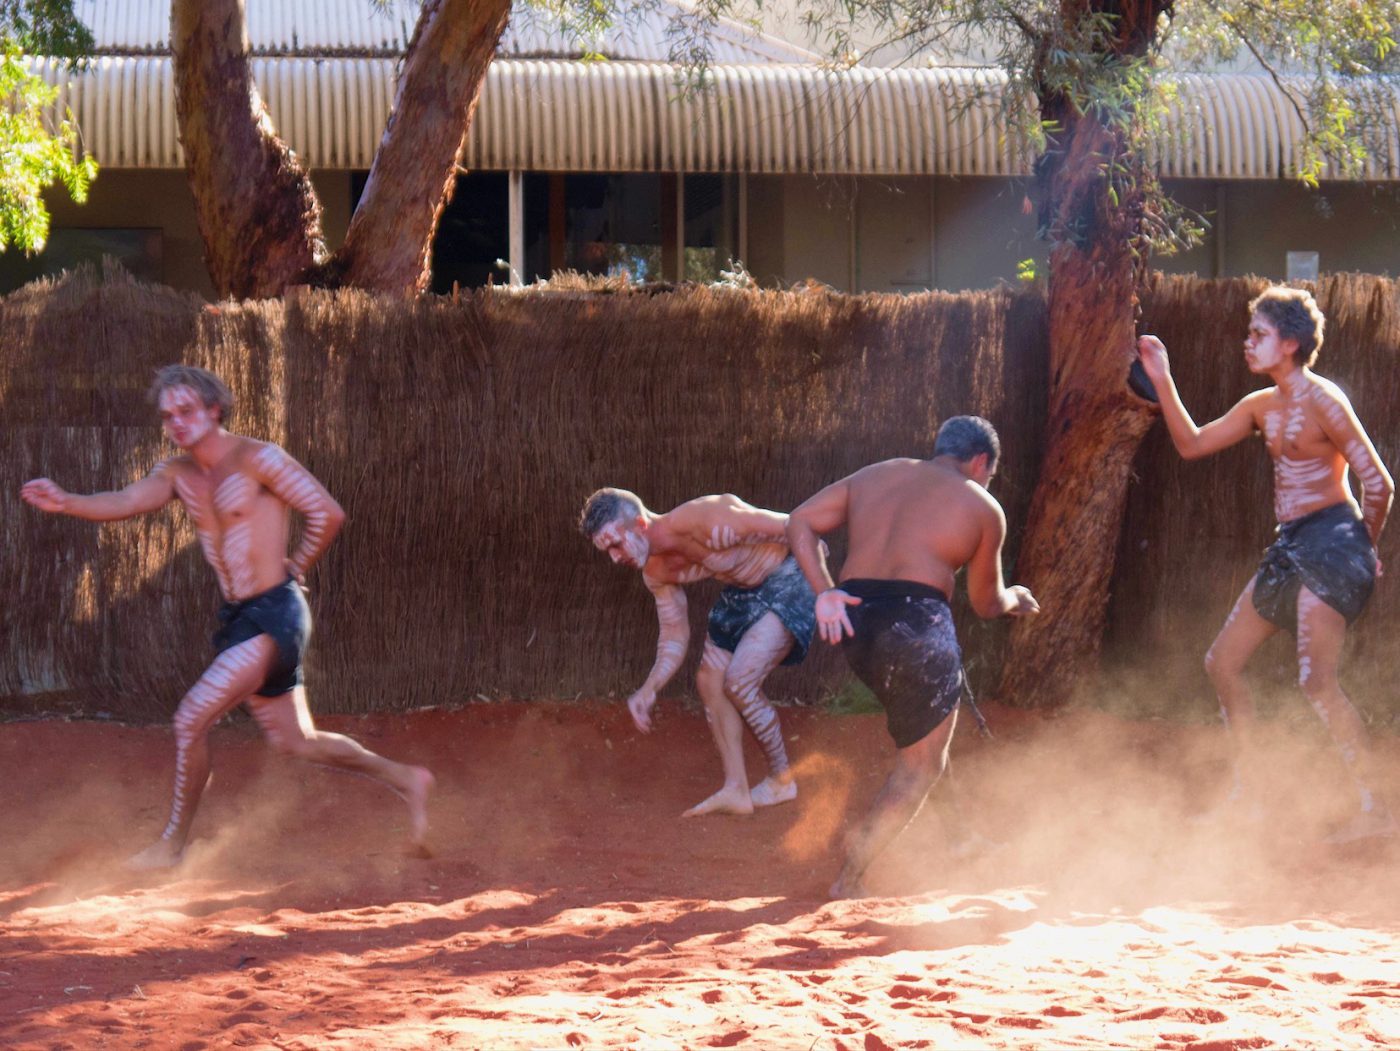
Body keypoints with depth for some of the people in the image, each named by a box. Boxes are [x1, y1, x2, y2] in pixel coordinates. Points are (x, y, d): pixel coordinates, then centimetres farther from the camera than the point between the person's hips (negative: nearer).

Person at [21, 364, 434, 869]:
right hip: (238, 618, 9)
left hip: (273, 615, -9)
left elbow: (328, 514, -13)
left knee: (191, 718, -14)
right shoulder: (178, 473, 10)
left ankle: (172, 845, -1)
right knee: (294, 741, 15)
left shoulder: (257, 459, -11)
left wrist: (294, 570, -4)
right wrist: (66, 502, -25)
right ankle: (406, 780, 30)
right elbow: (125, 502, -8)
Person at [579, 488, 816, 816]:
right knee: (710, 681, 5)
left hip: (789, 579, -9)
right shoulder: (657, 573, -4)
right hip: (741, 592, 9)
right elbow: (675, 637, 7)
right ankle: (735, 791, 12)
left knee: (739, 682, -15)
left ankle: (782, 780, 4)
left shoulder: (704, 521, -32)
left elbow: (796, 529, -27)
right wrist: (648, 690, -9)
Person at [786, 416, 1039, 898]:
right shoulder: (981, 507, 10)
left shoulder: (875, 475, 22)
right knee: (922, 765, 6)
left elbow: (801, 522, 11)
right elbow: (986, 604, 17)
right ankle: (852, 874, -3)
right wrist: (1016, 600, 39)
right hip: (916, 620, -6)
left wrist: (823, 591, 4)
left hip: (853, 619, 6)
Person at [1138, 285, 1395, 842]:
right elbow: (1192, 444, 19)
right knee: (1222, 662, 12)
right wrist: (1161, 380, 15)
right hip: (1292, 546, 10)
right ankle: (1248, 793, 19)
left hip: (1332, 541, -10)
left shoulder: (1321, 400, -12)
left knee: (1317, 681, -18)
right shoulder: (1263, 407, 14)